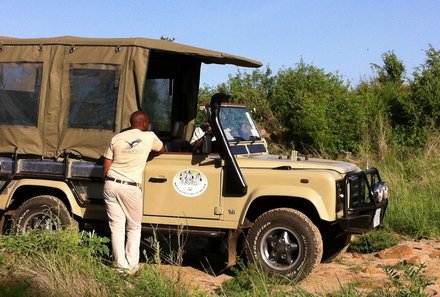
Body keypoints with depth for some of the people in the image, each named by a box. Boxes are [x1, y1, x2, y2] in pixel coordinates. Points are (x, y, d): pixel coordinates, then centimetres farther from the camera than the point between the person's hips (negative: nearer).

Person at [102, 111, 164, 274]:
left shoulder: (116, 138, 7)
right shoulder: (149, 137, 2)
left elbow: (106, 167, 6)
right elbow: (162, 150, 23)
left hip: (111, 185, 3)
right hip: (131, 188, -3)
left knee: (116, 227, 7)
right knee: (134, 228, 13)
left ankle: (121, 265, 8)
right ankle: (132, 266, 12)